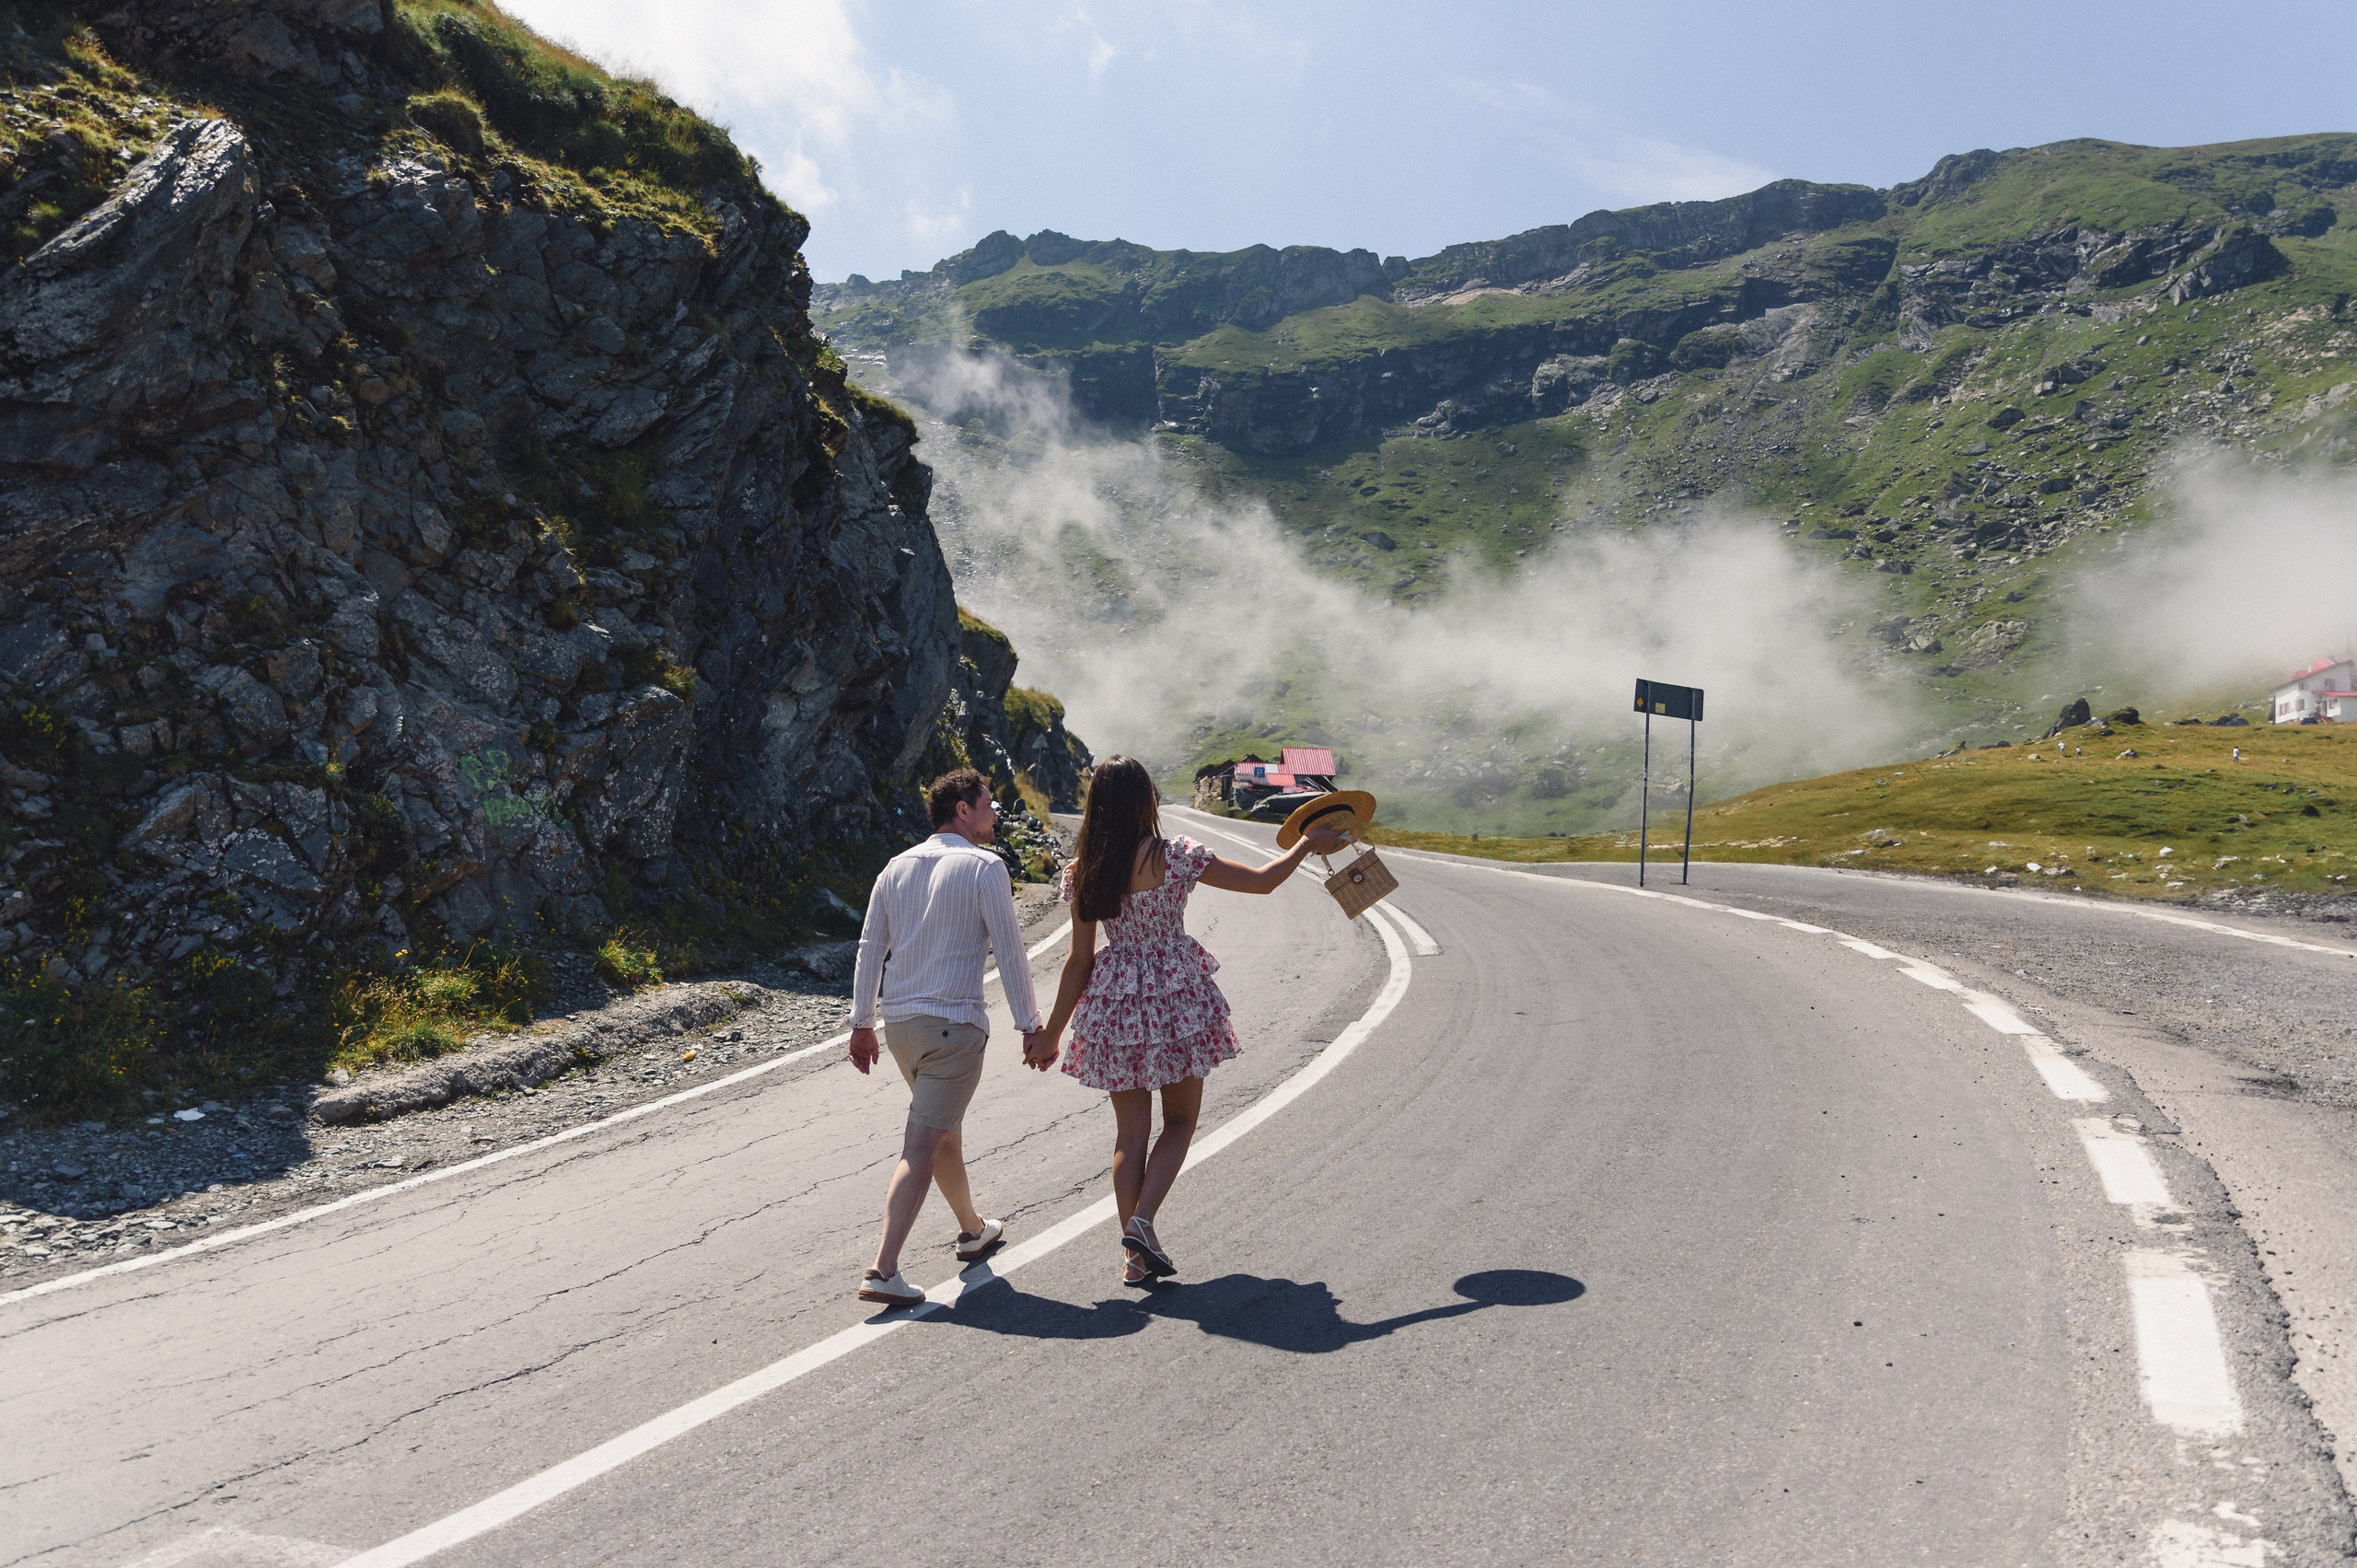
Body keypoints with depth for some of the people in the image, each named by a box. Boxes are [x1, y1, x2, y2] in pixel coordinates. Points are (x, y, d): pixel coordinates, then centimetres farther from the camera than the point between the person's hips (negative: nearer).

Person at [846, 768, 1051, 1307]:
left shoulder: (897, 867, 10)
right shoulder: (985, 867, -8)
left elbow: (870, 949, 10)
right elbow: (1009, 951, -9)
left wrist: (862, 1023, 16)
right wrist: (1030, 1024, -2)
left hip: (898, 1021, 7)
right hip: (954, 1023, -7)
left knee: (945, 1128, 23)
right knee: (921, 1147, -8)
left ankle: (973, 1230, 41)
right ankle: (883, 1270, -14)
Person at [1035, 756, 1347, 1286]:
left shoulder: (1081, 872, -3)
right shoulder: (1174, 856, -12)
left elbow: (1079, 961, 0)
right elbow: (1262, 881, -6)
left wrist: (1051, 1033, 9)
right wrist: (1307, 845, 11)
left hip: (1113, 1004, 3)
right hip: (1176, 999, -3)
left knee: (1130, 1131, 12)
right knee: (1180, 1121, 13)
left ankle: (1136, 1254, 12)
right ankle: (1142, 1220, -6)